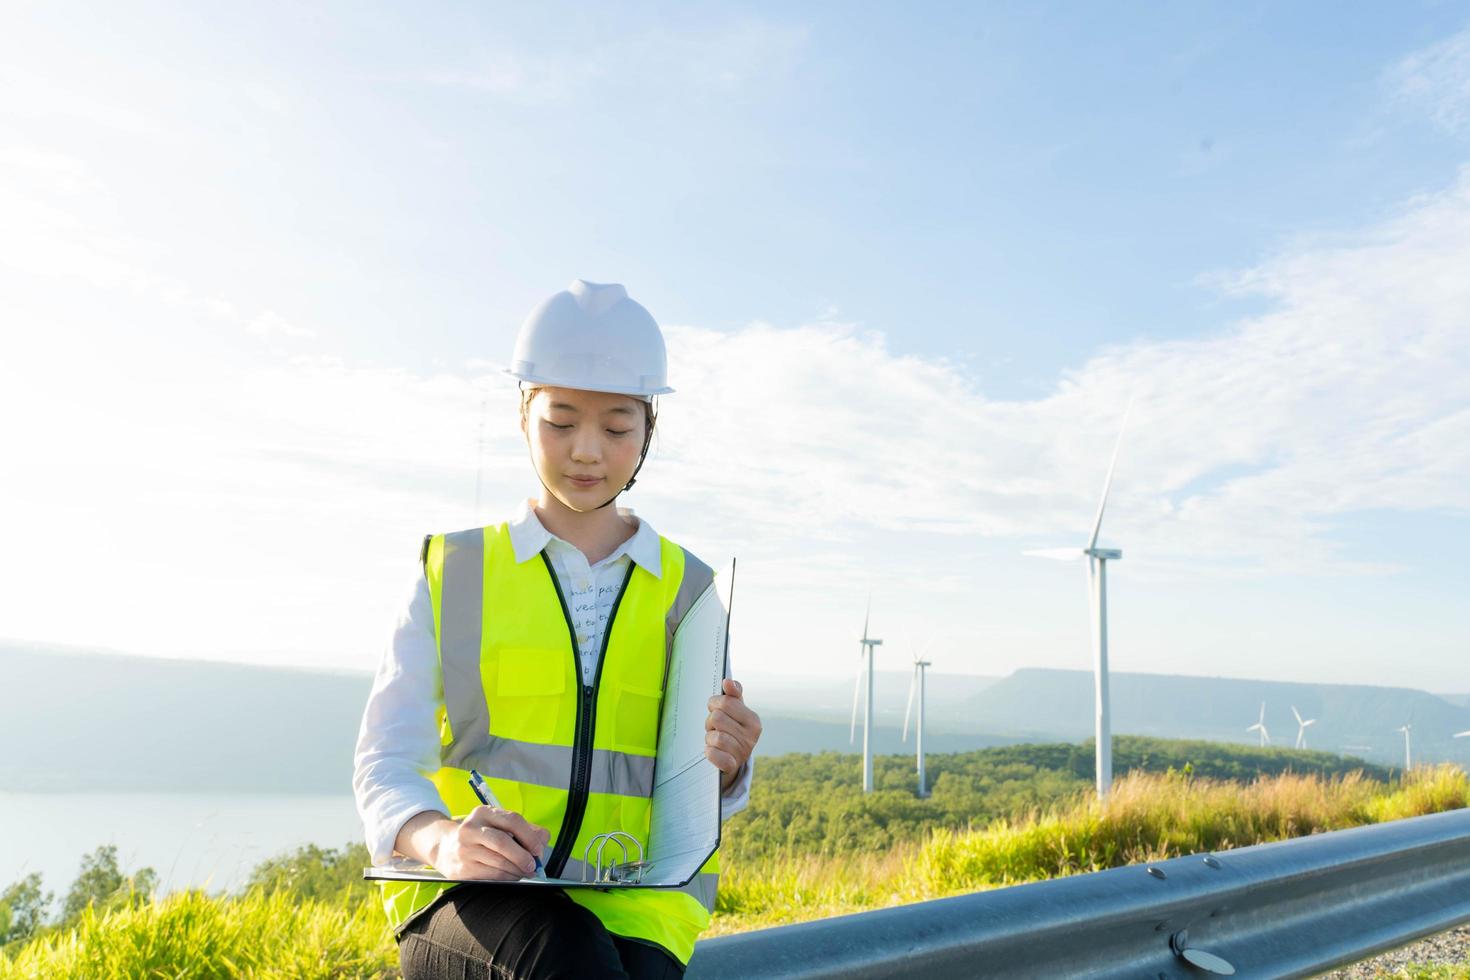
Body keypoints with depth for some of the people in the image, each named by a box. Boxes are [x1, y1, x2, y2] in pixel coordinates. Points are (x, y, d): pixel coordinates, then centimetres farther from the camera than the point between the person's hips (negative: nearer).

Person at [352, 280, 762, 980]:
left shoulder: (686, 590, 11)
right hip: (467, 897, -1)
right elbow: (385, 760, -1)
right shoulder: (453, 571, 8)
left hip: (631, 901, 2)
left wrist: (722, 767, -16)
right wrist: (440, 837, -22)